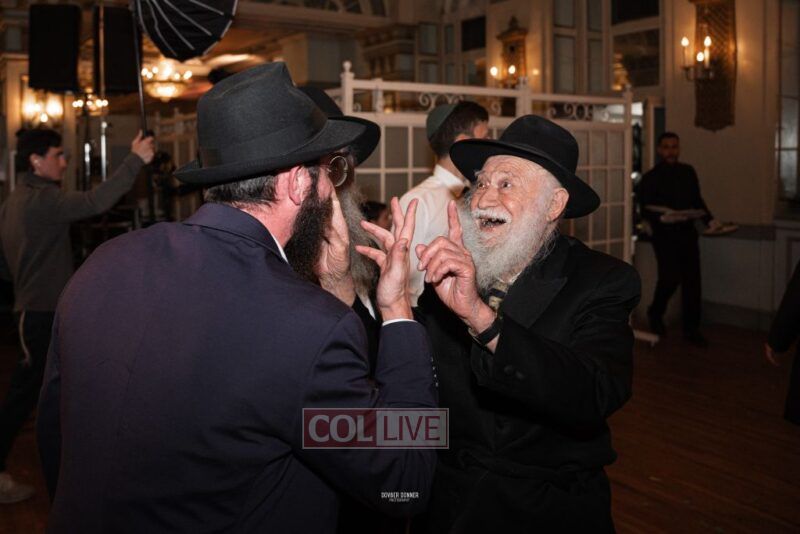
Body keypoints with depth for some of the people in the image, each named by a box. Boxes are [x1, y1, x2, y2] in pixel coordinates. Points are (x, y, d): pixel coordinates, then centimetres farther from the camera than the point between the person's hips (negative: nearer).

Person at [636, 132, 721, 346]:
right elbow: (645, 209, -7)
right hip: (665, 236, -4)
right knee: (670, 278, -13)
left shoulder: (688, 172, 12)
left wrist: (710, 220, 5)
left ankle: (691, 329, 15)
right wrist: (662, 217, -25)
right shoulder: (651, 177, -2)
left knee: (692, 281, 4)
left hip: (688, 234, 5)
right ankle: (655, 313, 16)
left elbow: (697, 200, 18)